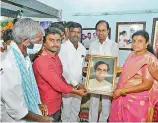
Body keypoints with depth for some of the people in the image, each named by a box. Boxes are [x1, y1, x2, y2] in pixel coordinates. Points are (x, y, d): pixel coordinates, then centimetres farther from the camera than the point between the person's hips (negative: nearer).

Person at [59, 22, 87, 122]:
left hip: (79, 84, 6)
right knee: (66, 110, 9)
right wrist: (74, 83, -21)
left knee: (76, 109, 20)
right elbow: (64, 69, -20)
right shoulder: (63, 47, -16)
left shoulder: (83, 48, 4)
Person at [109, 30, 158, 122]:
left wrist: (122, 91, -22)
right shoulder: (132, 55, 3)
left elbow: (147, 85, -22)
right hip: (123, 98, 7)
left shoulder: (150, 59, -18)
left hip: (137, 101, -6)